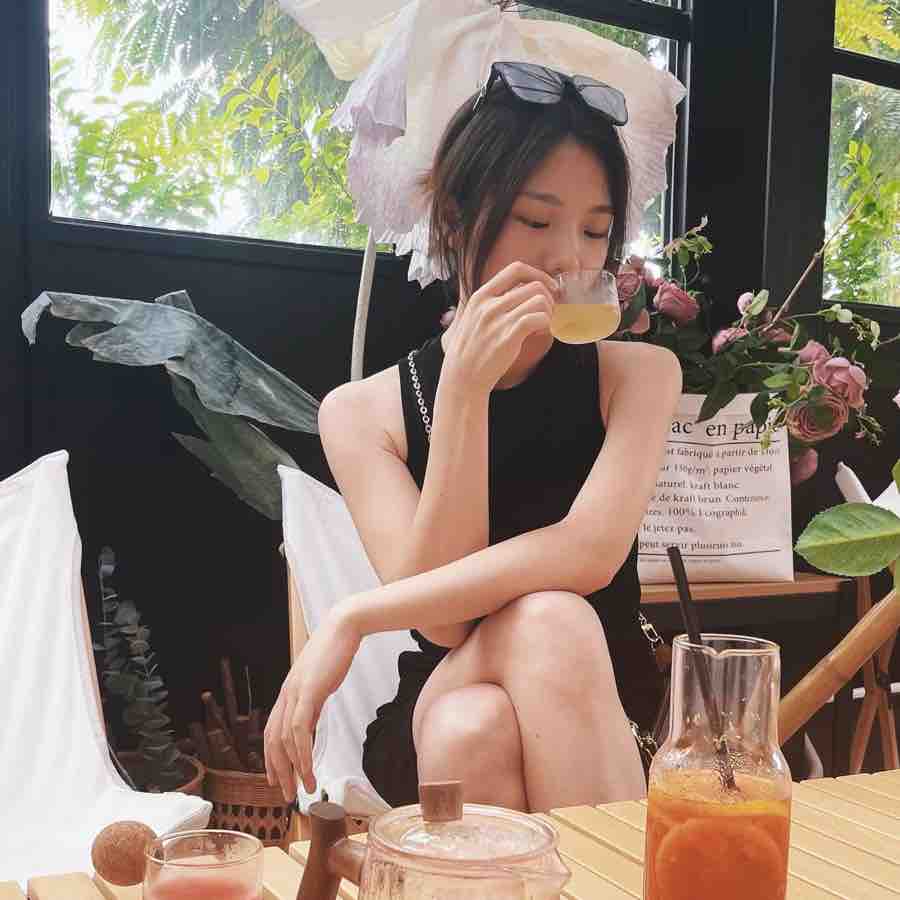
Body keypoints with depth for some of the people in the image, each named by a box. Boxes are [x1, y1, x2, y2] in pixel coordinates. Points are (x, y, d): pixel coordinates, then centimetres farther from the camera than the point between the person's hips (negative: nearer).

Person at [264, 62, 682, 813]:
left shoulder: (637, 373, -4)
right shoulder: (362, 411, -4)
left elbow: (590, 554, -22)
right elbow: (440, 620, -16)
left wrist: (352, 618, -24)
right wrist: (465, 388, -24)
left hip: (600, 712, 1)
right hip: (436, 719, -1)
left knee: (547, 621, -32)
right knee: (473, 729, -35)